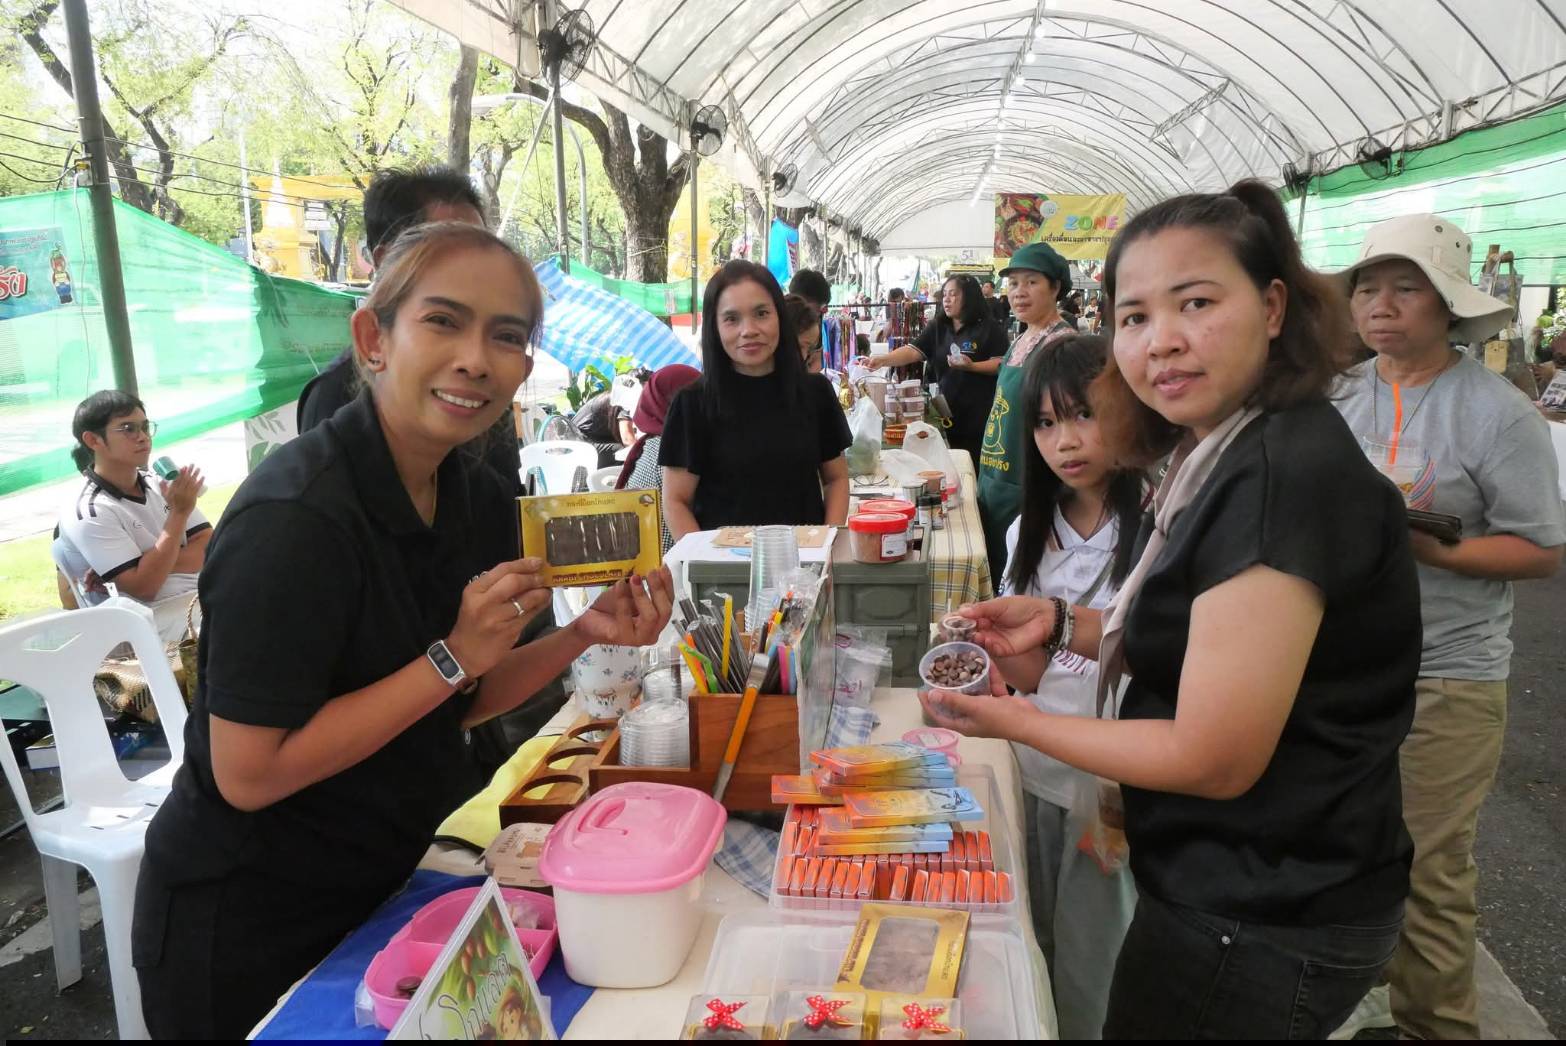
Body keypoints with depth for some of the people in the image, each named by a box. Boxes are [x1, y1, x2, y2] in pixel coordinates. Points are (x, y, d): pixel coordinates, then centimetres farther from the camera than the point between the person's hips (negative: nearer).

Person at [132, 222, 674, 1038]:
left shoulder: (481, 499, -6)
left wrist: (582, 634, -13)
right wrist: (453, 657, -28)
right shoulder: (293, 517, -28)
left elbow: (452, 705, 2)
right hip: (249, 927, -6)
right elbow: (248, 774, -25)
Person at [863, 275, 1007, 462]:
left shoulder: (988, 328, -3)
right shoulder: (937, 327, 8)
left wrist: (971, 366, -20)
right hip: (945, 411, 4)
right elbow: (912, 351, -3)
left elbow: (1003, 365, -6)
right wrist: (883, 359, -20)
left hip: (978, 414, -4)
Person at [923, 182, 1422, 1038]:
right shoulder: (1231, 455, 4)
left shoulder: (1281, 477, -27)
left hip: (1260, 927, -9)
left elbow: (1213, 759, -26)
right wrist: (1062, 624, -1)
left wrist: (1013, 722, -15)